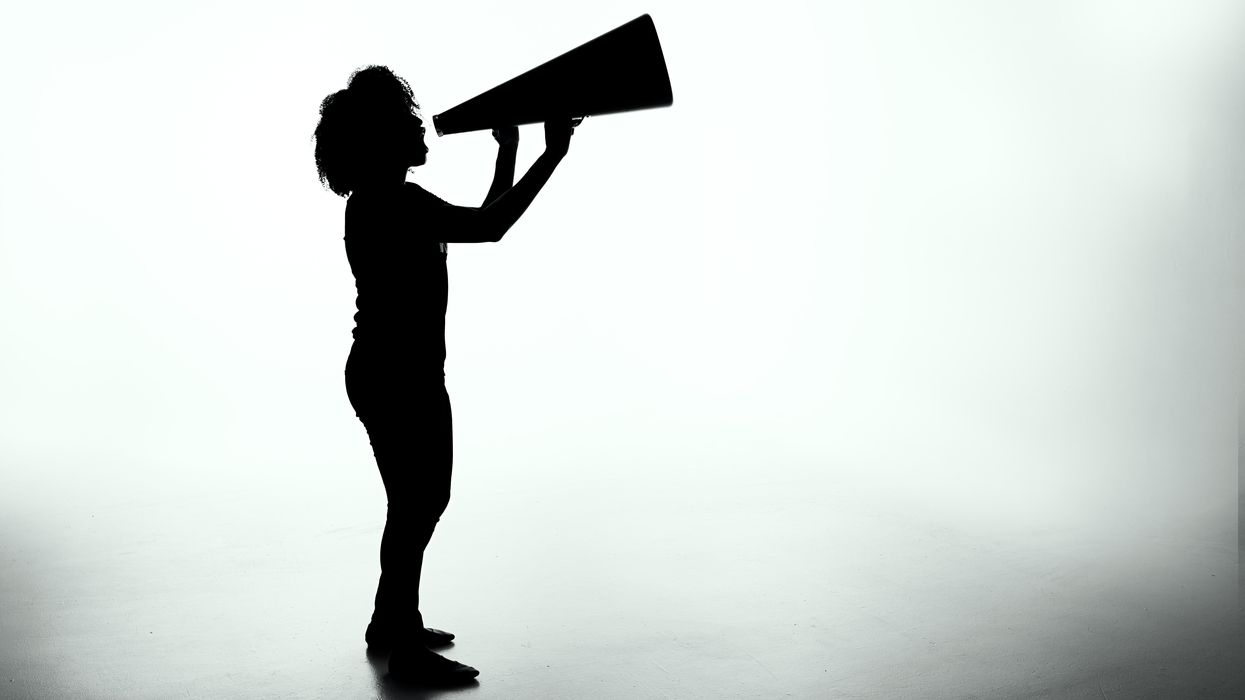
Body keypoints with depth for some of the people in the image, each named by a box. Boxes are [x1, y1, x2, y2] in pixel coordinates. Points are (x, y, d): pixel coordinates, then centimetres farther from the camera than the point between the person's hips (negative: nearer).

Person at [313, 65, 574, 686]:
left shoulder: (389, 201, 13)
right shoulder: (388, 202, -19)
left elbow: (483, 221, 20)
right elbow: (489, 228, -26)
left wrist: (508, 150, 20)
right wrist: (552, 154, -20)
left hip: (408, 373, 11)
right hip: (394, 377, -11)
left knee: (423, 498, 20)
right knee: (416, 503, -2)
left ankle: (391, 622, 33)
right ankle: (407, 649, 9)